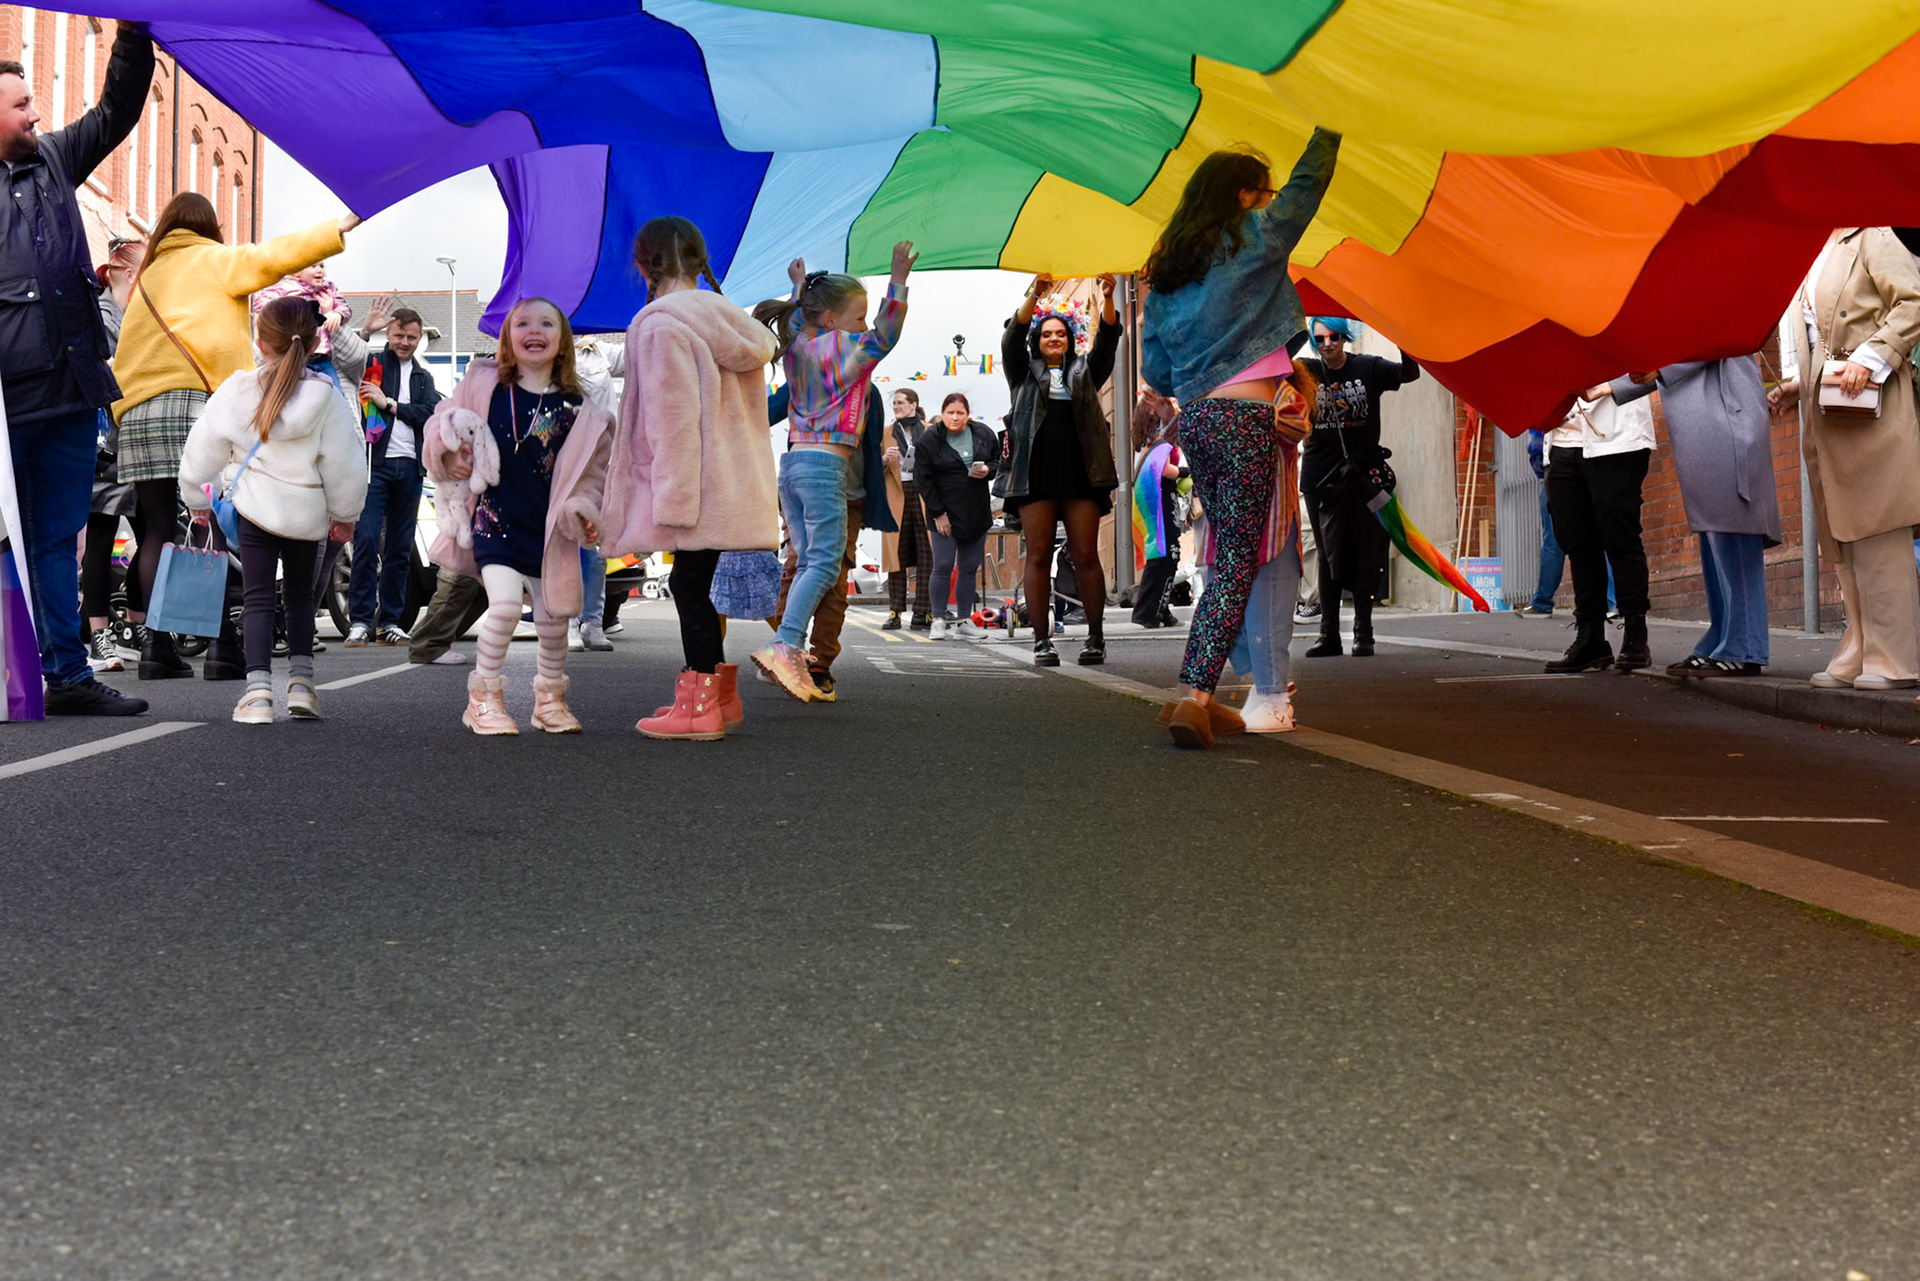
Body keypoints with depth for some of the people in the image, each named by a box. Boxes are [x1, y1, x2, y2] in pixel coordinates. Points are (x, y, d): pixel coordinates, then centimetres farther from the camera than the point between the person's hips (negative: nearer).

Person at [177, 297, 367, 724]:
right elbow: (345, 463, -5)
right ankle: (301, 682, 14)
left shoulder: (236, 391, -7)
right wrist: (344, 513, 10)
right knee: (300, 593, 18)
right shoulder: (326, 396, -9)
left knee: (258, 598, 0)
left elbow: (202, 450, 1)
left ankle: (258, 688, -13)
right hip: (308, 512, 1)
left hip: (255, 505, -1)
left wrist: (198, 499, 17)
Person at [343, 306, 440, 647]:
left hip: (409, 468, 4)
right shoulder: (371, 364, 9)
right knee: (366, 540, -12)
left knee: (400, 548, 5)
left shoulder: (423, 378, 19)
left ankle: (389, 622, 10)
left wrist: (389, 404, -7)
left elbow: (432, 414, 2)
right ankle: (359, 621, -9)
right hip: (375, 462, -4)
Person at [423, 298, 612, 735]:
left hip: (550, 529, 2)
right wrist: (450, 452, -6)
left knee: (553, 617, 7)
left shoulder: (577, 407, 1)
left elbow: (593, 467, 10)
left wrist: (585, 508, -5)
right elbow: (442, 420, 12)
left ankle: (550, 699, 31)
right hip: (496, 517, -2)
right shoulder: (484, 384, 0)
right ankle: (484, 698, 0)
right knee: (506, 603, -19)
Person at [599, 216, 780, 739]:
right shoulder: (728, 320, 16)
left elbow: (673, 417, -16)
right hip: (738, 488, 9)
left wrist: (672, 498, -16)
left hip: (701, 493, -8)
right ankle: (721, 695, 21)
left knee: (691, 584, -4)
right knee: (707, 587, 15)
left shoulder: (661, 323, -11)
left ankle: (698, 706, -3)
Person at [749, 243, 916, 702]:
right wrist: (898, 280, -19)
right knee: (825, 562, -12)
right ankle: (783, 647, -26)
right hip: (825, 464, -8)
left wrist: (799, 287, 50)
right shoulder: (840, 347, -5)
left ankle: (793, 655, 0)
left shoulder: (797, 345, 16)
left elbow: (795, 319, 37)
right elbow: (884, 337, -16)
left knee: (807, 562, 8)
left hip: (792, 462, 8)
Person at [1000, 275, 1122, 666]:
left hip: (1080, 472, 1)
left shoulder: (1084, 372, 19)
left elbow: (1107, 340, 4)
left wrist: (1107, 300, -14)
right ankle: (1041, 640, -2)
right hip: (1036, 472, 0)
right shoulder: (1024, 373, 16)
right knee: (1038, 556, -3)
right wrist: (1033, 297, -16)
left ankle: (1096, 637, 3)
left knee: (1085, 555, -3)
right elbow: (1012, 338, 0)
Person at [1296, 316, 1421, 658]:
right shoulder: (1307, 372, 6)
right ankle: (1328, 634, 8)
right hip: (1321, 473, 1)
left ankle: (1363, 633, 6)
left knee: (1365, 553, -1)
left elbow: (1409, 373, -11)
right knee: (1328, 554, 5)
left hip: (1363, 472, -1)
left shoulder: (1368, 368, 2)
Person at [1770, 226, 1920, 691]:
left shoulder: (1871, 239, 0)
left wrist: (1869, 358, -20)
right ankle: (1857, 657, 10)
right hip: (1827, 415, 8)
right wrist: (1795, 384, 12)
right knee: (1843, 536, 7)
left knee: (1877, 532, -10)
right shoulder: (1812, 261, 23)